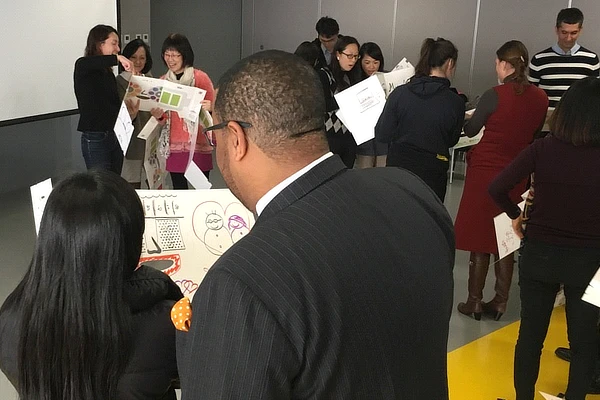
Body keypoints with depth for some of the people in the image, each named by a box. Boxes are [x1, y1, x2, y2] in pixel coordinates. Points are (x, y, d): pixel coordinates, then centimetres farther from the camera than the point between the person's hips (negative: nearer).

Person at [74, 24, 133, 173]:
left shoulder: (108, 73, 15)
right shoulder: (84, 70, -8)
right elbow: (83, 64, -33)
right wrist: (117, 58, -33)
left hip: (114, 137, 8)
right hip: (94, 139, -7)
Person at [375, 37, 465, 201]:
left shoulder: (399, 93, -10)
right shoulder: (455, 103, -11)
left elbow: (382, 136, -6)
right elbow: (452, 140, 2)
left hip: (398, 165, 2)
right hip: (432, 174, -1)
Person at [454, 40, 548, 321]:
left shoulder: (495, 95, -14)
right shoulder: (540, 98, -1)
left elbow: (470, 130, -2)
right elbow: (534, 134, 11)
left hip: (486, 171, -4)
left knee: (479, 238, 6)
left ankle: (475, 302, 13)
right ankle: (500, 302, 20)